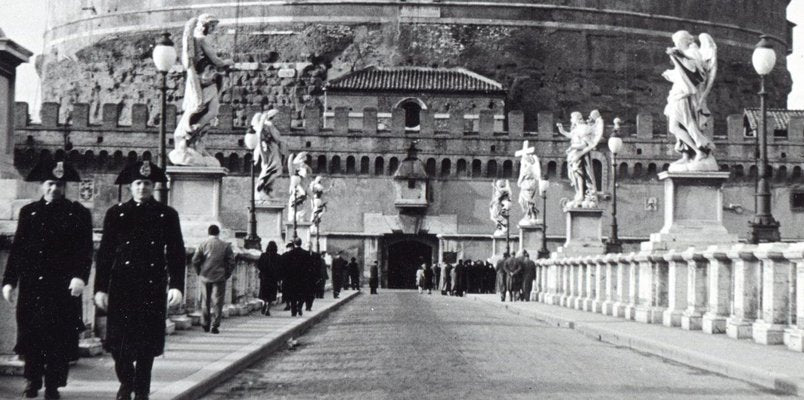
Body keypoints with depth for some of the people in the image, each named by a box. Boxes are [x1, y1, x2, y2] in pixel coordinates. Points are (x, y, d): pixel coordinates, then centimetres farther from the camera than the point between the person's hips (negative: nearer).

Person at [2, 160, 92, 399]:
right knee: (31, 333, 5)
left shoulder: (78, 213, 3)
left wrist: (80, 277, -17)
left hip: (63, 287, -3)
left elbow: (85, 250, -3)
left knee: (59, 336, -2)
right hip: (31, 286, 3)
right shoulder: (28, 212, 12)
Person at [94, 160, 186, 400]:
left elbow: (176, 253, 3)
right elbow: (105, 253, 6)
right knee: (118, 339, -1)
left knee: (147, 343, 1)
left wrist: (176, 286, -7)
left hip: (152, 288, 0)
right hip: (121, 286, 0)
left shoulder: (167, 215, 6)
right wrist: (100, 288, 0)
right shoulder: (116, 214, 7)